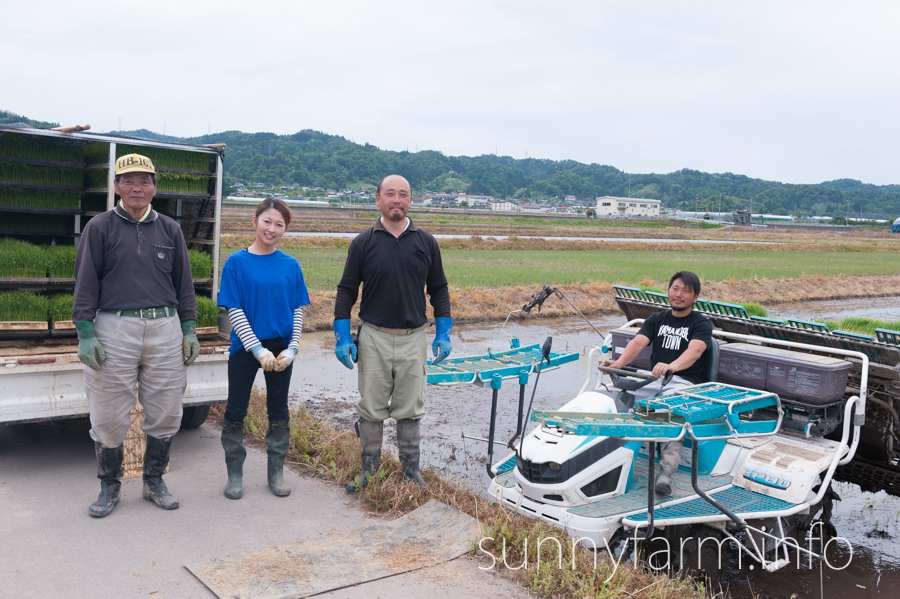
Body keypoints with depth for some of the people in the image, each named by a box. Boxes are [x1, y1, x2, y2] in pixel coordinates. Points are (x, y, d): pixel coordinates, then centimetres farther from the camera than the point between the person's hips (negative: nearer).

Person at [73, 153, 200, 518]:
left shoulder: (170, 230, 12)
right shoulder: (100, 227, 4)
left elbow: (184, 283, 15)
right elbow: (86, 283, 1)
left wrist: (189, 329, 9)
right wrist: (85, 333, -7)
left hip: (165, 328, 3)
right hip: (114, 328, -2)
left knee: (166, 413, 6)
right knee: (110, 417, 2)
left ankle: (154, 481, 24)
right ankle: (109, 486, 21)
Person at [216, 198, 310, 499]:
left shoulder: (290, 265, 3)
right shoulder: (237, 262, -4)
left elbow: (298, 310, 5)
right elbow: (234, 310, -8)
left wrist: (292, 348, -7)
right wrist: (258, 349, -15)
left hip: (281, 348, 2)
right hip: (245, 347, -2)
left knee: (278, 411, 11)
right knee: (236, 411, 5)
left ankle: (276, 472, 24)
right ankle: (235, 474, 20)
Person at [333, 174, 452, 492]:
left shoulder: (426, 242, 5)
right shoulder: (363, 243, 1)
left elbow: (438, 289, 11)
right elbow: (346, 290, 4)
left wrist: (443, 333, 4)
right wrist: (342, 336, -4)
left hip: (413, 338, 1)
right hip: (373, 338, -1)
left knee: (410, 409, 9)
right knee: (371, 409, 7)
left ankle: (410, 467, 22)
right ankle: (369, 469, 20)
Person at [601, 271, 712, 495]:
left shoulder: (701, 324, 4)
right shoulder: (656, 320, 18)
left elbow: (695, 350, -17)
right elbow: (638, 342, 0)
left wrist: (672, 366, -40)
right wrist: (620, 362, -22)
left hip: (685, 382, -4)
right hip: (653, 378, 5)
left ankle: (667, 472, -45)